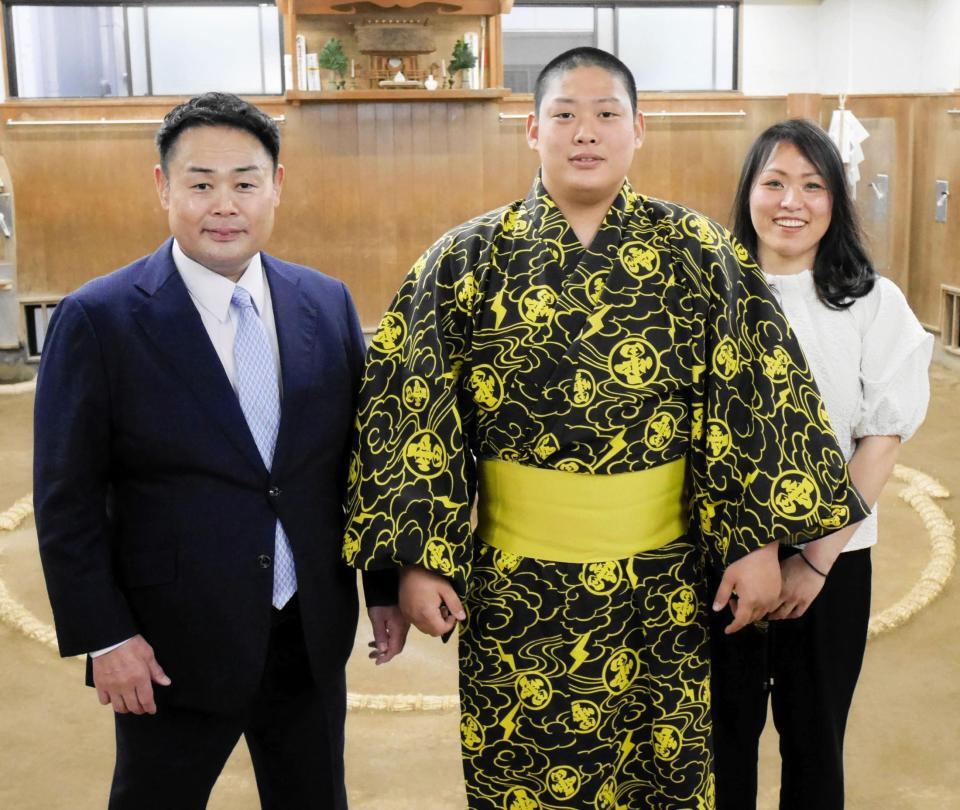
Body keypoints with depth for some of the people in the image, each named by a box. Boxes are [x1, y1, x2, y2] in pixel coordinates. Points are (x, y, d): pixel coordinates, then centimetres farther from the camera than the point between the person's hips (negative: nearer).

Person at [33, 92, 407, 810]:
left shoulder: (327, 304, 1)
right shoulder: (97, 319, -10)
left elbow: (361, 457, 7)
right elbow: (67, 499, -8)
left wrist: (385, 588, 8)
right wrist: (105, 638, -11)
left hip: (312, 640, 4)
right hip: (173, 647, -3)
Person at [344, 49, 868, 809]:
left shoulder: (698, 253, -2)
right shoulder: (468, 259, -4)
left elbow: (757, 394, -3)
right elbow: (414, 409, -4)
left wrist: (759, 542, -6)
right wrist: (418, 560, -7)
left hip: (661, 575, 1)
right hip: (515, 576, 0)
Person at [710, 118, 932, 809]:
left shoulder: (876, 305, -4)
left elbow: (882, 440, -5)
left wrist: (818, 557, -10)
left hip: (832, 559, 0)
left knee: (814, 736, 14)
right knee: (726, 728, 13)